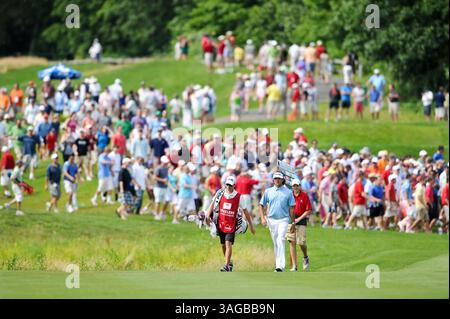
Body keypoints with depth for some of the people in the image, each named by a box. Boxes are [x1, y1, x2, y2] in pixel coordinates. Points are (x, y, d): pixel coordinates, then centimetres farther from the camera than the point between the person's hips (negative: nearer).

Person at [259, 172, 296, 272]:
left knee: (280, 241, -17)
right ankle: (278, 264, 18)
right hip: (271, 220, 3)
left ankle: (280, 266, -24)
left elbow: (291, 208, 5)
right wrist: (263, 218, -1)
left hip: (283, 219, -3)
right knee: (276, 243, 8)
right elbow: (261, 205, 11)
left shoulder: (288, 192, 3)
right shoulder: (268, 191, 8)